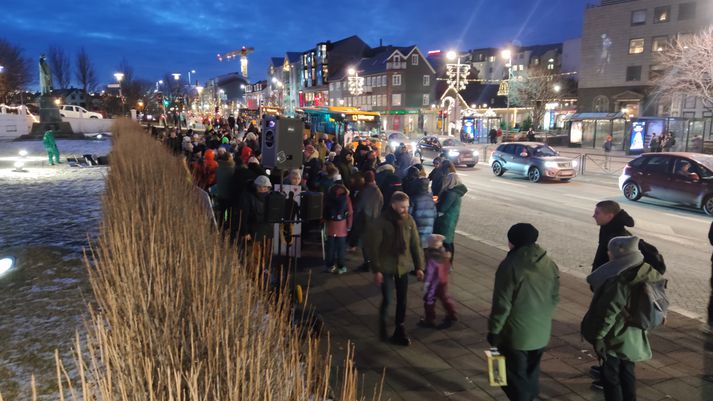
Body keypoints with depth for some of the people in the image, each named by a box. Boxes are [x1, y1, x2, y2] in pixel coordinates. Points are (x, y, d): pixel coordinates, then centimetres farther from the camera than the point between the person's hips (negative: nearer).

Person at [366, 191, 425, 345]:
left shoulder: (409, 220, -3)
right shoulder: (381, 222, -15)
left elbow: (416, 244, 4)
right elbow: (373, 246, -13)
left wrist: (419, 266, 4)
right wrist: (376, 270, -14)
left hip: (404, 267, 4)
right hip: (386, 268, -4)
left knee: (402, 301, 9)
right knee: (387, 300, -4)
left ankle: (399, 330, 25)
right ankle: (382, 323, 26)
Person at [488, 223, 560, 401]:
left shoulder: (510, 265, -20)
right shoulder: (550, 264, 1)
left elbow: (502, 304, -19)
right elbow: (555, 298, 9)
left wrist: (494, 330, -8)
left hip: (515, 333, -6)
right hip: (541, 332, 7)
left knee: (516, 377, 8)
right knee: (531, 374, 23)